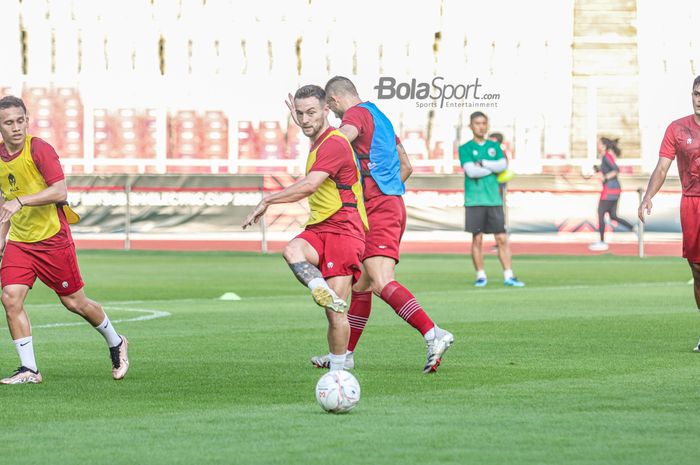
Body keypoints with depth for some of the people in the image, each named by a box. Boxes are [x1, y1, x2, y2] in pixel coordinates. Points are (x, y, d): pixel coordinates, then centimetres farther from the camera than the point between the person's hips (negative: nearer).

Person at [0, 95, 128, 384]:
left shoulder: (39, 150, -16)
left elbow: (60, 191, -27)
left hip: (52, 238, -5)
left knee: (74, 302, 5)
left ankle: (116, 344, 31)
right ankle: (28, 369, -5)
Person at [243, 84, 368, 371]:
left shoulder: (334, 143, -13)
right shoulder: (317, 143, 19)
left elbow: (308, 186, -24)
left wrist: (267, 201, -18)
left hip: (343, 228, -8)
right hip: (318, 227, 8)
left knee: (336, 310, -14)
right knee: (292, 251, -31)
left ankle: (337, 372, -5)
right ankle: (322, 292, -51)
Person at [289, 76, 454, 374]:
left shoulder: (357, 113, -6)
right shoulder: (380, 118, 23)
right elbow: (405, 166, 28)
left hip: (378, 211, -10)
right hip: (392, 204, 10)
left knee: (382, 283, -21)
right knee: (360, 285, 15)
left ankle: (433, 334, -33)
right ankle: (346, 354, 22)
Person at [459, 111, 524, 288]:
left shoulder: (494, 146, 14)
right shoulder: (465, 148, 3)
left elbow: (503, 165, -2)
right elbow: (471, 171, -11)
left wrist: (482, 163, -8)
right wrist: (493, 168, -4)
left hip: (494, 199, 3)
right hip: (474, 200, -3)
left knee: (502, 238, -1)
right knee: (477, 239, -1)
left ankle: (508, 276, 0)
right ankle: (481, 275, 8)